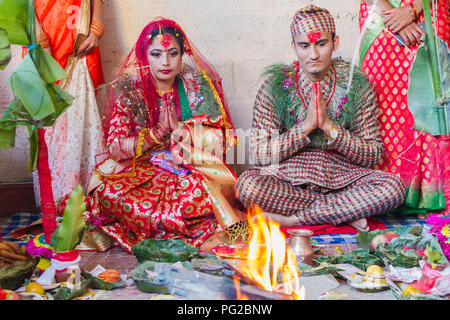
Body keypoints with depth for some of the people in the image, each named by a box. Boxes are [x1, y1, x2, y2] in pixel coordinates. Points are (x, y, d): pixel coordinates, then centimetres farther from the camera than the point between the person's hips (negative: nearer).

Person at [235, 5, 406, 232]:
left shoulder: (356, 84, -1)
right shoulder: (275, 85, -3)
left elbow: (373, 155, -2)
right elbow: (259, 154, -8)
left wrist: (328, 126, -16)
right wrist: (306, 126, -18)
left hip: (343, 177, 1)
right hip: (288, 180, 0)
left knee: (393, 187, -27)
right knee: (247, 184, -31)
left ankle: (292, 218, -22)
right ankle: (347, 213, -19)